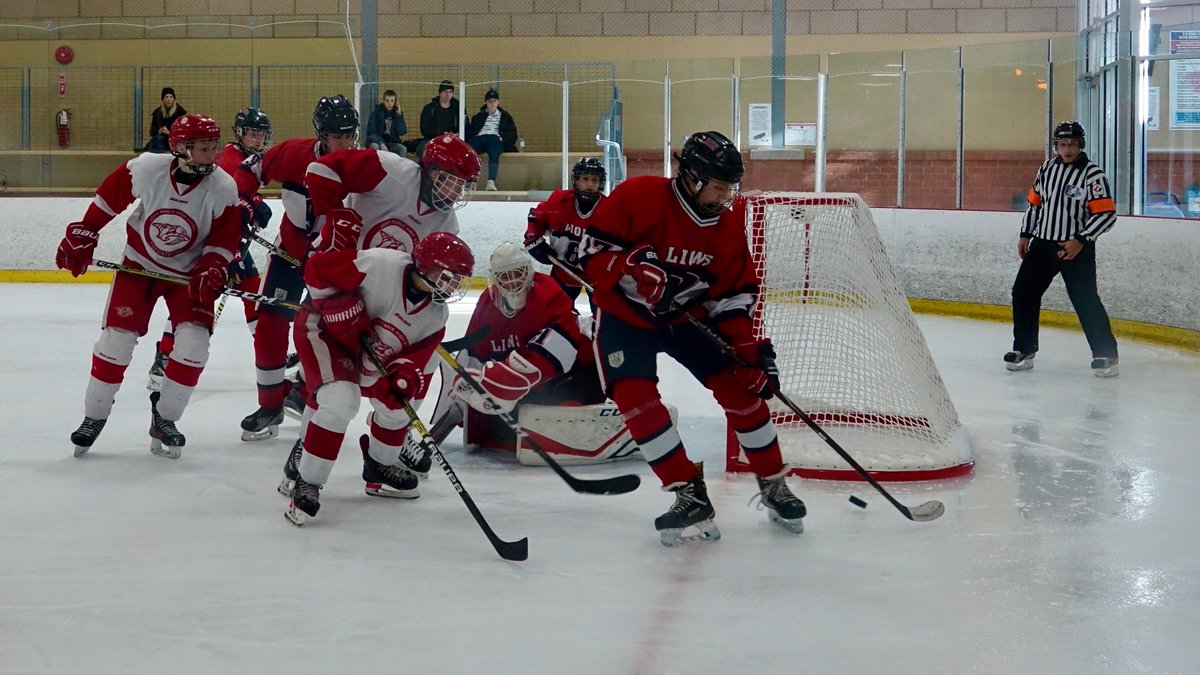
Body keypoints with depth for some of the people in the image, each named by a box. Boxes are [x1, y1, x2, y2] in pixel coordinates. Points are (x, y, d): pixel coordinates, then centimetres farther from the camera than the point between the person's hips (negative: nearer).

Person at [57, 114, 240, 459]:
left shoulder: (224, 188, -21)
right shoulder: (146, 168, -22)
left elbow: (224, 240, -12)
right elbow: (109, 195, -5)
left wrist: (210, 273, -27)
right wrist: (82, 235, 0)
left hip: (188, 272, 0)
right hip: (140, 263, 0)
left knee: (194, 343, -14)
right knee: (115, 337, -5)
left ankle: (164, 419, 5)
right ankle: (94, 416, 14)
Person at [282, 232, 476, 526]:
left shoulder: (435, 315, -8)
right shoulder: (381, 265, -31)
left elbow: (414, 356, -7)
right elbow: (317, 268, -28)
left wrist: (405, 376, -29)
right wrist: (343, 308, -30)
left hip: (367, 350, 8)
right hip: (322, 328, -8)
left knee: (394, 403, 11)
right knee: (340, 400, -27)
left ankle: (379, 469, 38)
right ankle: (305, 483, -17)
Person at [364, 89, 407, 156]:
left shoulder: (397, 113, 3)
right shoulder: (377, 112, -4)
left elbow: (402, 132, -8)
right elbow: (371, 132, -10)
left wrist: (399, 115, -13)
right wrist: (381, 143, -25)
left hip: (392, 143, 2)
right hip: (377, 141, -2)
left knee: (403, 149, -27)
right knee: (374, 146, -35)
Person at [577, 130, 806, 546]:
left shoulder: (728, 221, -9)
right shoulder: (638, 197, -25)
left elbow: (736, 294, -3)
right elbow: (591, 251, -21)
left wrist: (751, 351, -10)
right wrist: (637, 269, -37)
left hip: (688, 315, 4)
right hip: (625, 314, -3)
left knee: (740, 386, -6)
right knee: (635, 396, -21)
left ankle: (773, 485, 11)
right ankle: (690, 497, -16)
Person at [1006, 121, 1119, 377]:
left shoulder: (1092, 174, -12)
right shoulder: (1047, 168, 7)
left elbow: (1107, 214, -16)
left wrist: (1080, 240, -21)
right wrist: (1025, 235, 15)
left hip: (1076, 249, -6)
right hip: (1043, 243, 6)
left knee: (1086, 301, -10)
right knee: (1023, 293, 4)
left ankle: (1106, 354, -1)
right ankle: (1024, 349, 16)